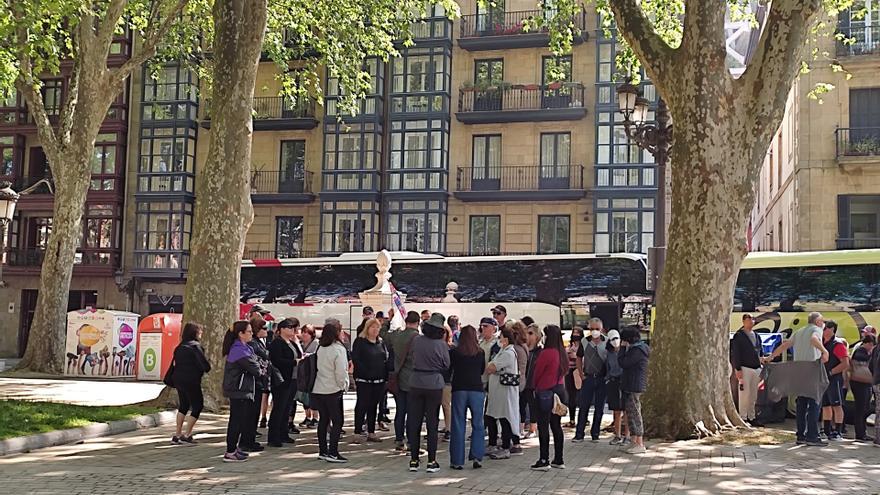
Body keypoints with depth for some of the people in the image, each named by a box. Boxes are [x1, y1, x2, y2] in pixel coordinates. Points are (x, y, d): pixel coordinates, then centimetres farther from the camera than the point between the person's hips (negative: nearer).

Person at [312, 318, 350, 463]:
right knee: (337, 421, -1)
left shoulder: (320, 348, 6)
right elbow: (340, 372, -16)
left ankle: (323, 451, 19)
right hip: (333, 390, -7)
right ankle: (333, 453, -4)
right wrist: (343, 386, 0)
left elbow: (318, 367, 10)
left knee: (323, 420, 14)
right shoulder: (339, 349, -15)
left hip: (318, 390, 7)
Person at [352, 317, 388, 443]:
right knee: (362, 405, -4)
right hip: (364, 380, -6)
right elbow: (355, 359, -12)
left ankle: (371, 432, 17)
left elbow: (385, 359, 17)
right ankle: (358, 432, 0)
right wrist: (365, 372, -17)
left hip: (379, 380, 6)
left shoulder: (380, 343, 15)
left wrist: (385, 375, 5)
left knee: (373, 406, 11)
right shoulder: (360, 342, -4)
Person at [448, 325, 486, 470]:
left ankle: (457, 461, 5)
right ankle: (477, 457, 0)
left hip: (459, 390, -1)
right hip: (477, 390, 1)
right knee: (477, 425, 9)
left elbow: (448, 371, 5)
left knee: (458, 426, 4)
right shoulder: (480, 353, 2)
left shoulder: (454, 352, -2)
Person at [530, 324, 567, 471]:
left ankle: (544, 460, -2)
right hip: (560, 390, 8)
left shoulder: (546, 353, -17)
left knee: (543, 427, -2)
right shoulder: (563, 353, 4)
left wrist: (535, 387, 7)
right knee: (556, 426, 12)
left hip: (545, 392, -8)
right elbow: (564, 372, 11)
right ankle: (558, 460, 16)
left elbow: (537, 372, -8)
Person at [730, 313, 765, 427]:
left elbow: (761, 352, 22)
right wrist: (738, 369, -14)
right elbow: (735, 353, -8)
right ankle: (743, 417, -3)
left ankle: (752, 417, 17)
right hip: (745, 368, -7)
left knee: (753, 395, 10)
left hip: (756, 368, 7)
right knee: (745, 394, -8)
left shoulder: (757, 336, 18)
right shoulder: (739, 336, -3)